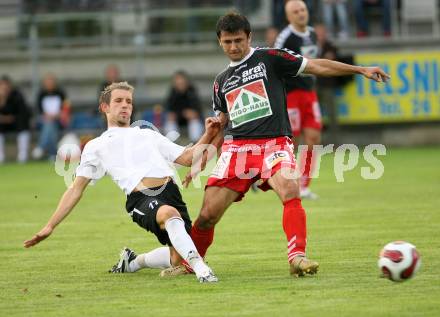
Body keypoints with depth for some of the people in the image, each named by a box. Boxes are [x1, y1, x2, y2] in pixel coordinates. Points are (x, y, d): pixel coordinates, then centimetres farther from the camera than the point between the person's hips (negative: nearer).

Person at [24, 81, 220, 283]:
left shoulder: (148, 135, 34)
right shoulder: (96, 146, 24)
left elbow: (187, 158, 29)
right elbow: (76, 189, 21)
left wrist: (208, 136, 12)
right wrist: (50, 226, 13)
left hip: (170, 191, 4)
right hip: (140, 199, -4)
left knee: (179, 257, -12)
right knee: (168, 213, -39)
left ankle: (133, 262, 18)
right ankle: (200, 268, -46)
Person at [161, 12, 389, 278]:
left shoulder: (269, 58, 6)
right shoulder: (221, 82, 21)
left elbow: (316, 66, 3)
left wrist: (361, 70, -3)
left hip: (275, 143, -4)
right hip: (236, 147, 4)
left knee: (290, 191, -33)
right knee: (208, 214, -5)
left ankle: (297, 258, -36)